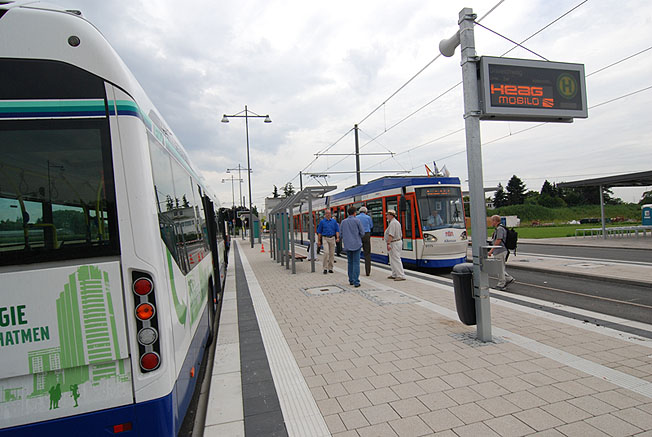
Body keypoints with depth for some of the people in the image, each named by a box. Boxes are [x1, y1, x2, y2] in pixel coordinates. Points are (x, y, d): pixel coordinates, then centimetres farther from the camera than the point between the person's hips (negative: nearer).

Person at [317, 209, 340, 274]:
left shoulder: (334, 221, 8)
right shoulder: (322, 221, 4)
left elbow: (337, 230, 7)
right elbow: (319, 232, 5)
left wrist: (337, 238, -7)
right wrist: (319, 240, 1)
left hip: (332, 238, 2)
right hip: (325, 238, -2)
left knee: (332, 254, 4)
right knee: (326, 252, -15)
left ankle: (330, 268, 14)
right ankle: (325, 268, -8)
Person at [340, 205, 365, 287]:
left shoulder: (343, 222, 6)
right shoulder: (357, 220, -5)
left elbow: (341, 233, 8)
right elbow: (362, 233, -3)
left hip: (347, 245, 4)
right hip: (356, 244, -4)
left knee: (350, 262, 15)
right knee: (356, 263, -3)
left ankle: (351, 280, 19)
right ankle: (356, 282, -6)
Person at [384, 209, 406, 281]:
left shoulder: (392, 223, -17)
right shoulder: (397, 222, 17)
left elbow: (391, 235, -25)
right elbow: (400, 234, 21)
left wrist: (388, 244, -27)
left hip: (394, 243, -11)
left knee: (396, 259, -9)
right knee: (392, 260, 16)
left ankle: (401, 276, -8)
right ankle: (394, 275, 22)